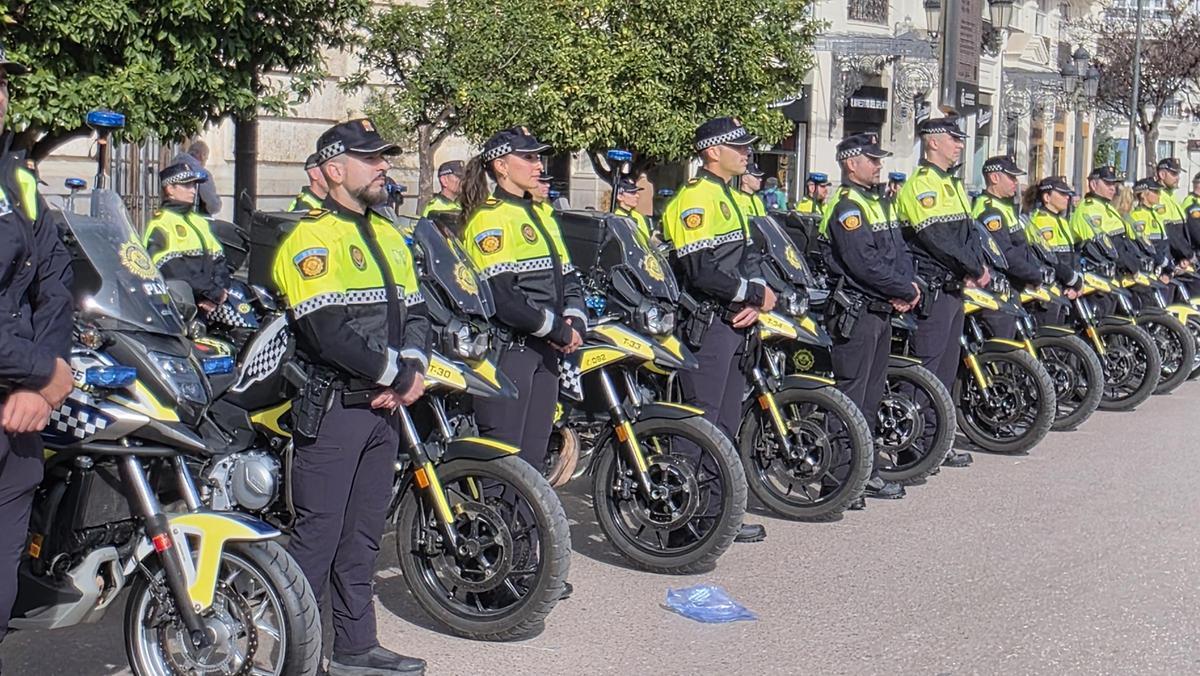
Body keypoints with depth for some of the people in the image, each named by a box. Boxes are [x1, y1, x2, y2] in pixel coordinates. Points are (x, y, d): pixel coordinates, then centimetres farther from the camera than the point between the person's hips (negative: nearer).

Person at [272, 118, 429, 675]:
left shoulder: (389, 235, 17)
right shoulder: (311, 238, -10)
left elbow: (414, 312, 15)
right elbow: (329, 331, -20)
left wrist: (412, 369, -4)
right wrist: (395, 375, -15)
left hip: (383, 408, 8)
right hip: (332, 408, -8)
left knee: (363, 535, 14)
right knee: (317, 535, -5)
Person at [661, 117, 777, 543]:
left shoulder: (728, 197, 18)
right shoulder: (696, 198, -14)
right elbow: (701, 272, -23)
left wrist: (754, 299, 2)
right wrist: (755, 294, -14)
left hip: (730, 323, 10)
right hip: (705, 325, -10)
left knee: (725, 424, 13)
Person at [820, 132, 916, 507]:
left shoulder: (879, 203, 17)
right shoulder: (845, 207, -14)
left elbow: (899, 248, 14)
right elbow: (866, 264, -23)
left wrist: (907, 286, -5)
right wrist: (906, 290, -15)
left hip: (883, 310, 10)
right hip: (856, 313, -10)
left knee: (872, 395, 15)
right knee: (850, 396, -8)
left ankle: (867, 472, 24)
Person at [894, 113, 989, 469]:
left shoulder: (954, 185, 19)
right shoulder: (920, 185, -13)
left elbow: (970, 232, 16)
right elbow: (938, 240, -21)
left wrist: (976, 268, -2)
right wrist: (975, 269, -14)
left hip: (955, 289, 10)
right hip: (933, 292, -10)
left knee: (946, 371, 13)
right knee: (925, 370, -8)